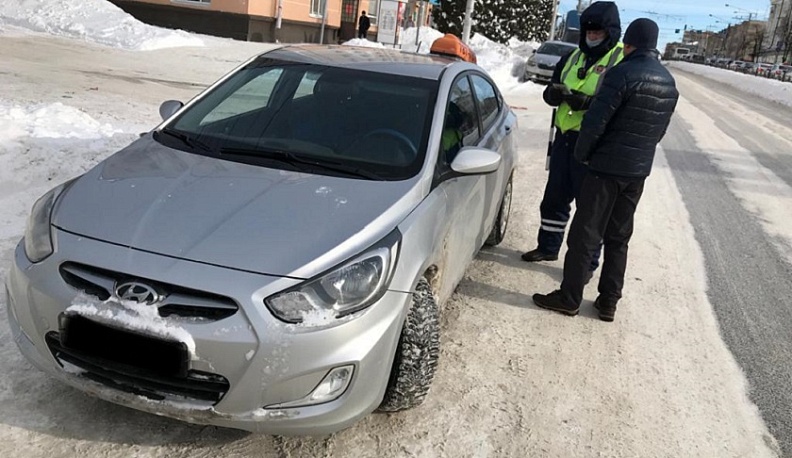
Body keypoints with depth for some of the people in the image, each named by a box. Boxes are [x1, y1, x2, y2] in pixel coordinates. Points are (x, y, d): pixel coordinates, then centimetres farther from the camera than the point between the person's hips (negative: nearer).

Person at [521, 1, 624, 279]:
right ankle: (548, 247, 34)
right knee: (555, 196, 17)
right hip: (564, 138, 7)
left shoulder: (623, 61, -8)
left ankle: (587, 262, 14)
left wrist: (588, 102, -28)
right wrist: (554, 94, -9)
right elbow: (550, 92, 15)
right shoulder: (573, 58, 13)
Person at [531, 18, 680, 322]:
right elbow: (660, 130, 16)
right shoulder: (669, 83, 10)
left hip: (607, 167, -7)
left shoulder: (623, 73, -15)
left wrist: (582, 154, -3)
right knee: (618, 238, 14)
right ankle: (608, 302, 18)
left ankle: (569, 298, 7)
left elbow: (595, 121, -17)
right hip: (639, 170, 8)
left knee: (584, 235, 1)